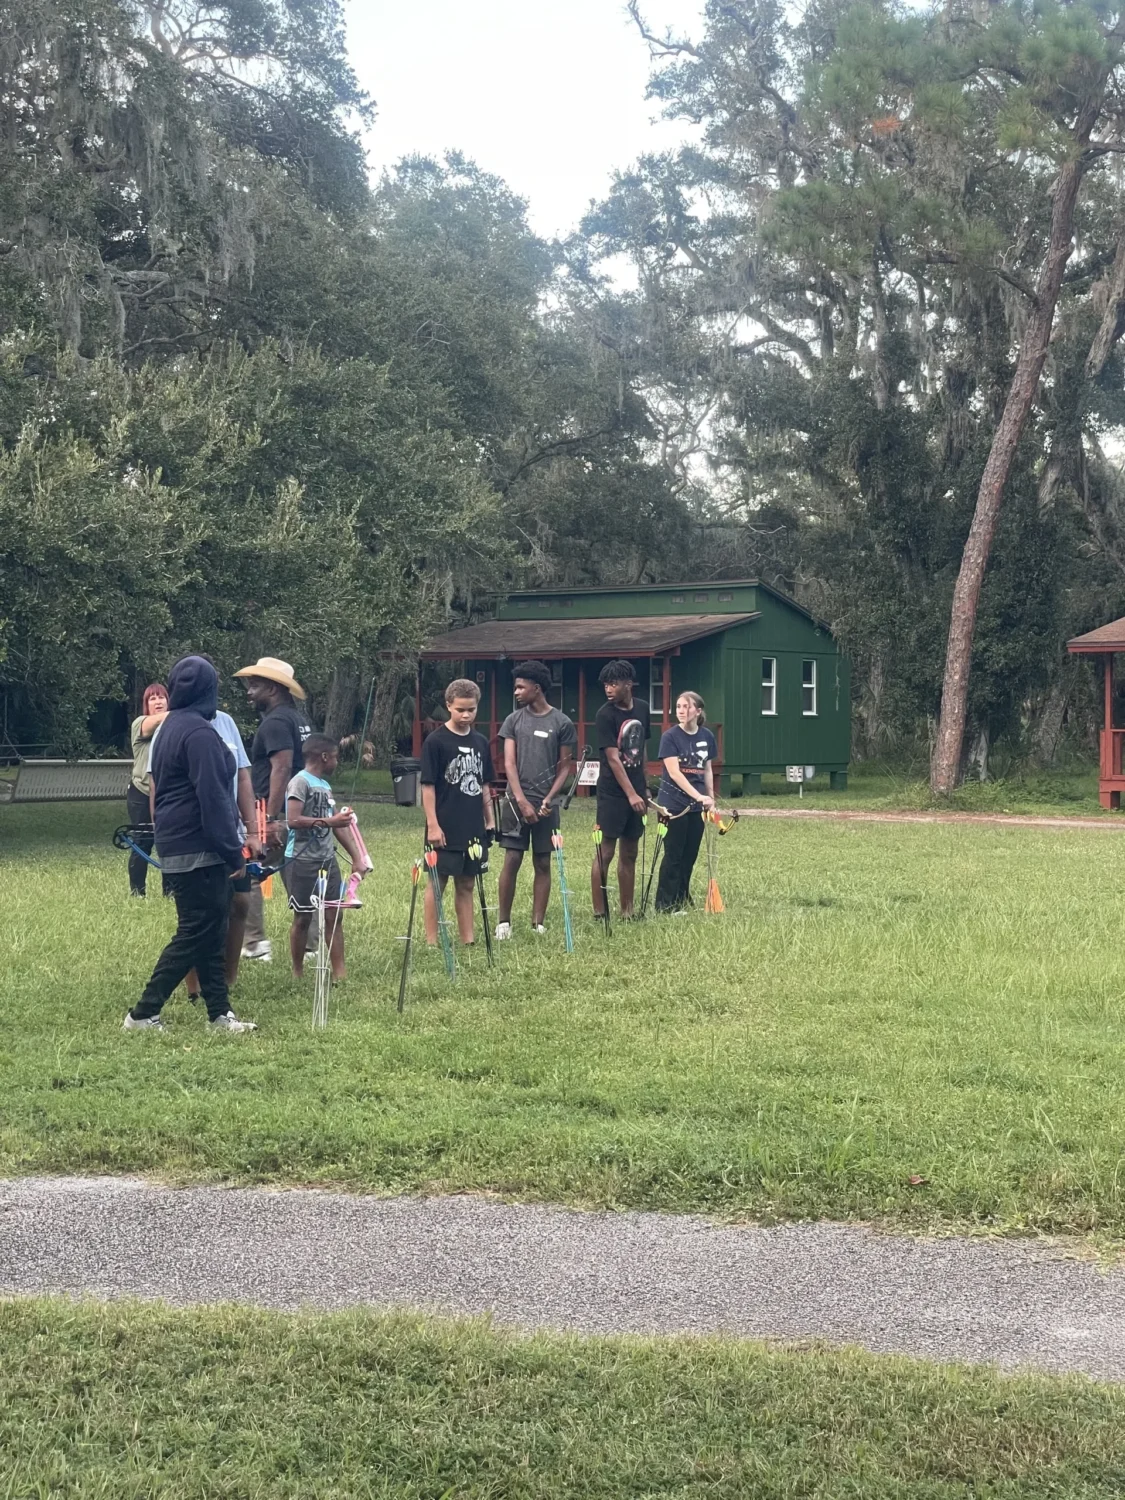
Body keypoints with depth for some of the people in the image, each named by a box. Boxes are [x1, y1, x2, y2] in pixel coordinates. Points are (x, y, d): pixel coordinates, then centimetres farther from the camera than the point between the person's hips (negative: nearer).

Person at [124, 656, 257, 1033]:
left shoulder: (170, 728, 14)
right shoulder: (198, 732, -16)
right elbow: (211, 797, -20)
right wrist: (233, 852, -17)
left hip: (176, 844, 10)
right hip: (198, 849, -10)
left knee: (209, 933, 11)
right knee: (195, 934, -4)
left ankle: (219, 1013, 15)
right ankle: (143, 1014, -1)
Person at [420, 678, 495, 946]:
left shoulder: (481, 742, 9)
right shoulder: (436, 741, -7)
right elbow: (428, 785, -9)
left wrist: (489, 821, 13)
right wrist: (432, 824, -13)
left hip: (473, 828, 5)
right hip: (445, 829, -5)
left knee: (466, 884, 11)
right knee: (437, 882, 1)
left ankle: (468, 941, 17)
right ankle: (431, 941, 5)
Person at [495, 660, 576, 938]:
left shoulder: (561, 723, 1)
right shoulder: (513, 721, 4)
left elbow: (564, 767, 3)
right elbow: (509, 764, -1)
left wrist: (548, 799, -9)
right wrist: (522, 800, -11)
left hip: (546, 804, 0)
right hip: (517, 801, 0)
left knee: (542, 863, 4)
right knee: (512, 860, -2)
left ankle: (538, 924, 10)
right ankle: (503, 921, 7)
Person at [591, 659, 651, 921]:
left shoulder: (642, 708, 7)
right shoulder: (605, 715, -11)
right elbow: (613, 759, -15)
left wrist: (644, 787, 15)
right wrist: (631, 794, -20)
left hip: (635, 792, 6)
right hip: (612, 793, -6)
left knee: (629, 854, 11)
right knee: (605, 853, -4)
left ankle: (627, 912, 17)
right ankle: (599, 913, 0)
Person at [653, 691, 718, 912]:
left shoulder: (707, 736, 4)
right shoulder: (670, 736, -11)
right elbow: (674, 772, -19)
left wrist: (711, 798, 12)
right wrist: (698, 796, -28)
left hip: (697, 806, 5)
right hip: (674, 804, -5)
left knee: (690, 855, 10)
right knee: (673, 855, -2)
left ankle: (683, 900, 21)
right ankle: (665, 905, 5)